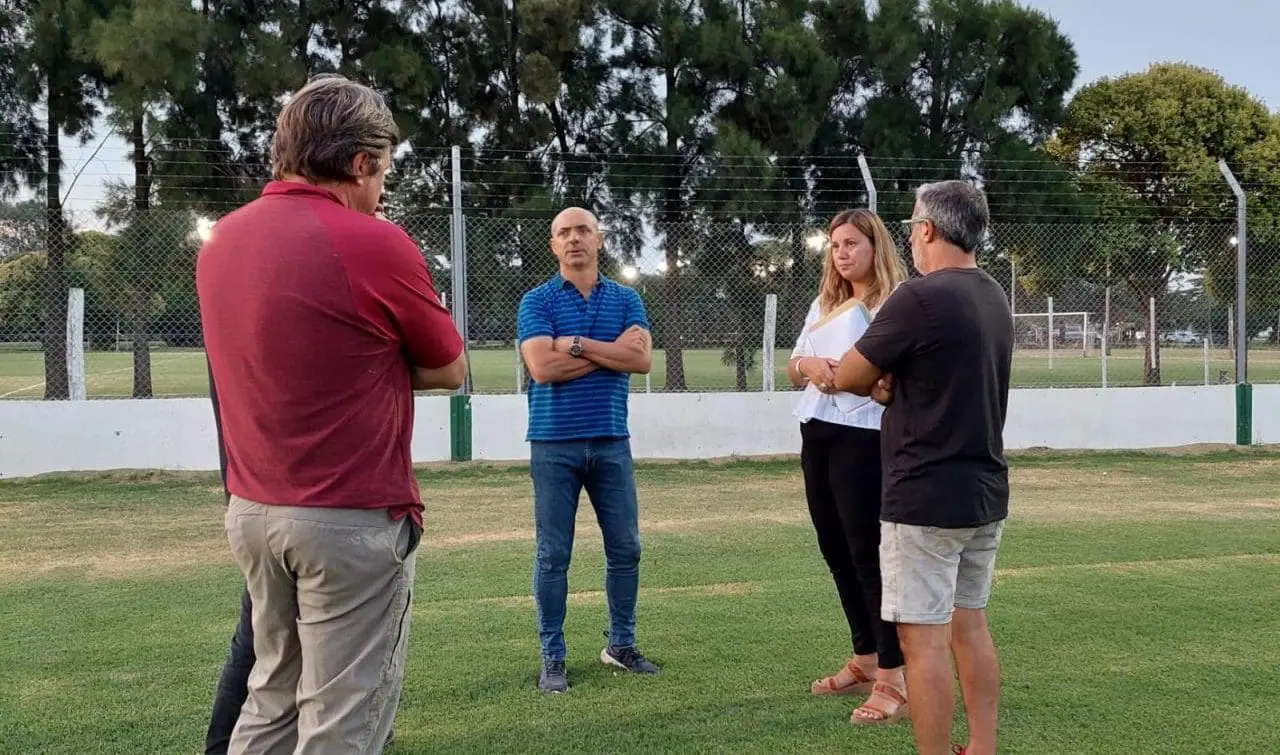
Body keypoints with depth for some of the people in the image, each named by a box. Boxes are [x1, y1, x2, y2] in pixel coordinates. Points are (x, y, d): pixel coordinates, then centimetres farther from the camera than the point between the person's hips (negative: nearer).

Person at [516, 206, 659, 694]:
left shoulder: (626, 300, 8)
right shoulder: (537, 301, 0)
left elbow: (642, 360, -7)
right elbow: (543, 368, -15)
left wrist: (575, 344, -12)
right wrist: (612, 350, -10)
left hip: (611, 442, 3)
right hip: (554, 444, -3)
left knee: (625, 548, 10)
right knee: (552, 555, 3)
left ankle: (621, 644, 27)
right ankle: (552, 658, 14)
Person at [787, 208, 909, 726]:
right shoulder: (824, 304, 17)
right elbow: (792, 370, 19)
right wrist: (808, 365, -2)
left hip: (865, 439, -8)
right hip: (816, 435, 8)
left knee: (869, 553, -7)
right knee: (836, 551, 13)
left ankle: (893, 680, 1)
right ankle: (865, 662, 27)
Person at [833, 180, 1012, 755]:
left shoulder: (920, 297, -17)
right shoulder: (994, 299, 11)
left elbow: (847, 378, -10)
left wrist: (876, 381, 12)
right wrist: (891, 384, -1)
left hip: (926, 497, -9)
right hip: (985, 492, 9)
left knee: (924, 638, -2)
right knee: (969, 624, 18)